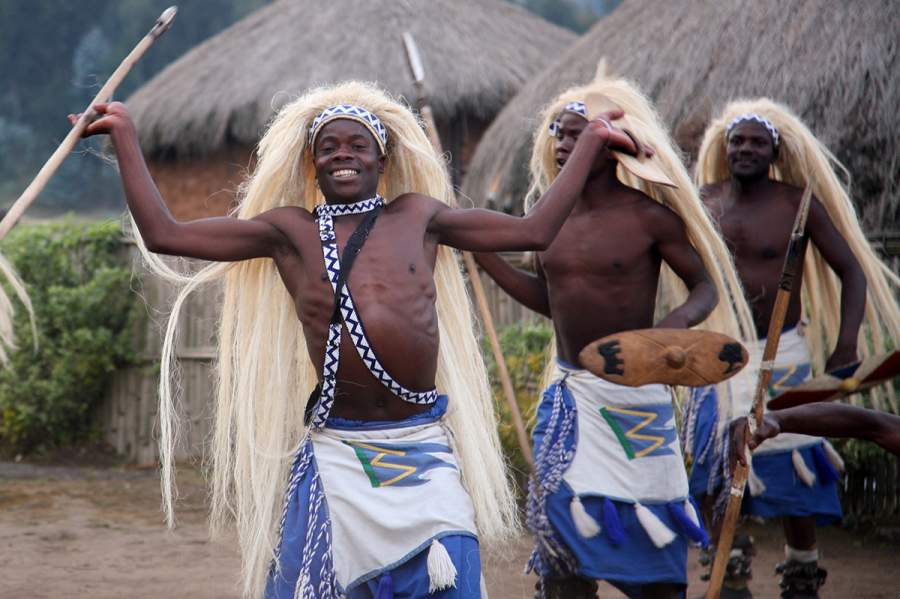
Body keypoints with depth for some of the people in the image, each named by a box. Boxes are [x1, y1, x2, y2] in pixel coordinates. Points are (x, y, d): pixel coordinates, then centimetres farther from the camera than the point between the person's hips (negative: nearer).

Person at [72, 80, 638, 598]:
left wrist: (592, 141, 22)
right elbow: (164, 233, 6)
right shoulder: (290, 231, 8)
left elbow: (535, 230, 18)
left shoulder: (417, 216, 12)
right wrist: (125, 134, 10)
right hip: (337, 454, -1)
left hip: (424, 452, 1)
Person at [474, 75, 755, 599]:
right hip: (569, 391, 5)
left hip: (632, 392, -5)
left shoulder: (648, 216, -10)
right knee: (559, 517, 4)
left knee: (649, 534, 2)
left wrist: (677, 320, -24)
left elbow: (707, 286, -3)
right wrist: (480, 252, 4)